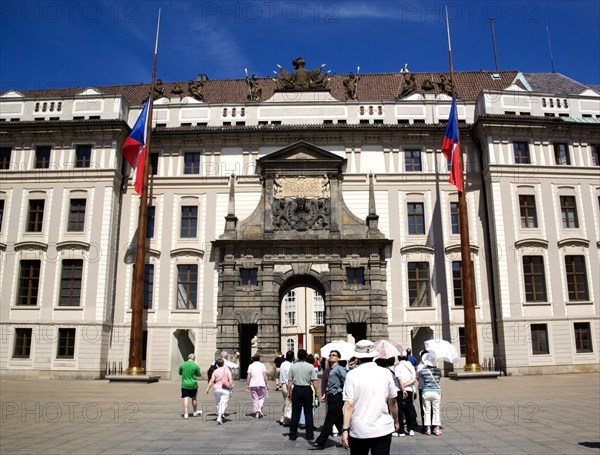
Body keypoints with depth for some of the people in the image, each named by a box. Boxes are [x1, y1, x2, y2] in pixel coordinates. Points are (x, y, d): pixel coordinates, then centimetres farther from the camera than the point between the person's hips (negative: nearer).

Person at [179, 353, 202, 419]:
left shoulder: (182, 365, -2)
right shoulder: (195, 365, -8)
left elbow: (180, 373, 12)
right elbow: (199, 375, 0)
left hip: (184, 385, 0)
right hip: (193, 384, 0)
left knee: (185, 398, -1)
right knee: (194, 398, 15)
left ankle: (186, 414, -6)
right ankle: (195, 412, 29)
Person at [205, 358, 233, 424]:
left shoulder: (215, 371, 1)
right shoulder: (227, 370, -2)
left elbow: (211, 381, -3)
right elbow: (230, 379, -8)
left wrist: (207, 389, 3)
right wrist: (231, 387, -1)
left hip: (217, 389, 2)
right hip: (226, 389, -2)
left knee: (217, 403, 19)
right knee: (223, 403, -7)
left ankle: (218, 416, 30)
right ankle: (219, 417, -21)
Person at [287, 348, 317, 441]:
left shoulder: (293, 366, -2)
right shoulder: (310, 366, -6)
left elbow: (289, 382, -1)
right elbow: (314, 381, -8)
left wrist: (289, 392, 7)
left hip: (296, 390, 1)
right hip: (307, 390, -1)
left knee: (295, 413, 8)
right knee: (308, 413, 7)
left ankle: (293, 435, 13)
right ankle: (309, 435, 11)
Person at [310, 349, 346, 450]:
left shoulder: (339, 369, -11)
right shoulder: (330, 370, 15)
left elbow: (346, 381, -20)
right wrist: (325, 395, 14)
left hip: (337, 397, -9)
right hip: (331, 397, 9)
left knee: (329, 421, -4)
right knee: (339, 421, 14)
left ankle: (320, 442, 0)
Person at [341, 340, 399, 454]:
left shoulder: (352, 374, -8)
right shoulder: (385, 373, -2)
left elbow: (349, 404, -12)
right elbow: (392, 402, 6)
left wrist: (345, 430, -9)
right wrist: (396, 421, 21)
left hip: (359, 431, -1)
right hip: (383, 429, 1)